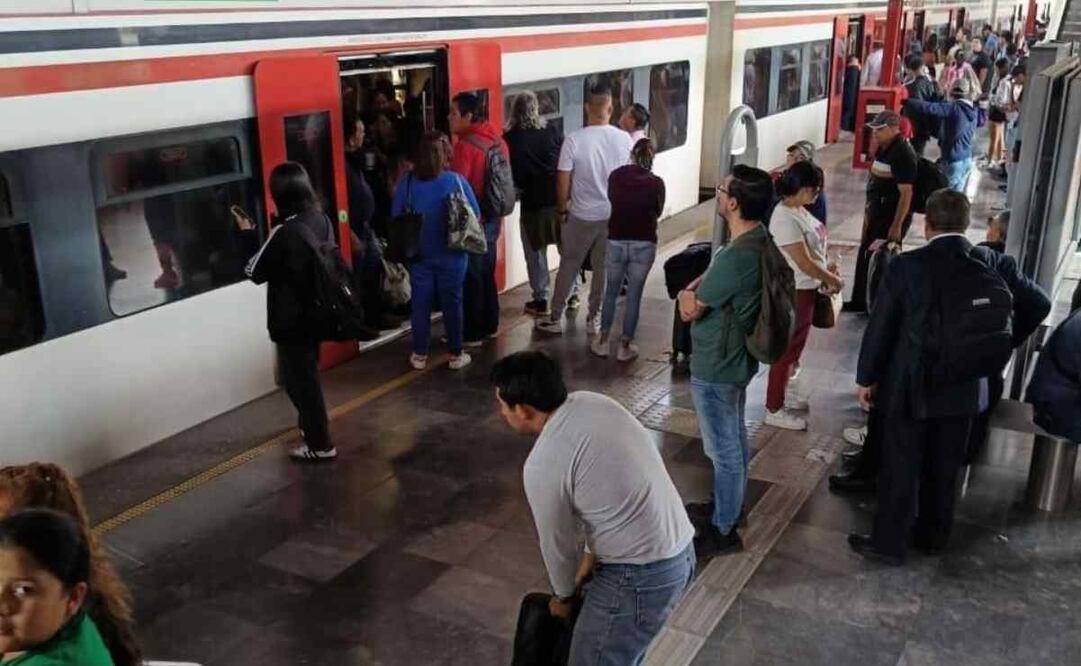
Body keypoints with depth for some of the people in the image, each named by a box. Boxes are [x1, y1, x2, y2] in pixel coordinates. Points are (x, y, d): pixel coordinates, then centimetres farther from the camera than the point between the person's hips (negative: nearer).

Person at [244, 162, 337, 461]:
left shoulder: (284, 232, -24)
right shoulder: (321, 220, -1)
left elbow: (255, 272, -14)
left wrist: (247, 233, -4)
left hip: (292, 320, -8)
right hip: (315, 312, 8)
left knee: (299, 379, 5)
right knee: (308, 374, 25)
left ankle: (320, 444, 14)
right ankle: (310, 423, 44)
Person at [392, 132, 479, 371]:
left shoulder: (406, 183, -8)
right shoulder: (455, 181, -13)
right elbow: (475, 216, -8)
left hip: (419, 255, 1)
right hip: (451, 255, -1)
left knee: (420, 303, 11)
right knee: (452, 302, 9)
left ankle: (419, 355, 19)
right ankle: (456, 355, 17)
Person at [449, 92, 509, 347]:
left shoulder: (466, 145, -19)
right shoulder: (497, 140, 7)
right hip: (492, 218, 8)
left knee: (470, 277, 1)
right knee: (486, 273, 17)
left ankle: (472, 334, 8)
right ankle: (489, 326, 27)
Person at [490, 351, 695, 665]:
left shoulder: (542, 465, -20)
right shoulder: (593, 402, 3)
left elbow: (556, 544, -5)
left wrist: (564, 596, 14)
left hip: (640, 577, -8)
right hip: (680, 552, 9)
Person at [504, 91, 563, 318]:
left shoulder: (510, 139, -8)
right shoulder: (552, 131, -2)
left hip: (532, 202, -2)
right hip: (560, 199, 2)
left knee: (535, 253, 10)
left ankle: (541, 300, 13)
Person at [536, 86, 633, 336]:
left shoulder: (573, 139, -16)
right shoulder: (625, 139, -7)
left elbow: (563, 182, -12)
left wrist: (562, 209, 5)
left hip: (581, 216, -2)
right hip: (614, 215, 2)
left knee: (568, 267, 12)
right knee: (603, 269, 15)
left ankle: (555, 318, 20)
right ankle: (594, 318, 24)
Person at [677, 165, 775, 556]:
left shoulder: (735, 257, -32)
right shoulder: (760, 239, -1)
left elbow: (689, 311, -21)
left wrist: (686, 292, -1)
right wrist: (701, 285, -4)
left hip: (716, 367, -10)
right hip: (738, 358, 10)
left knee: (723, 449, 6)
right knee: (735, 439, 24)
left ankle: (723, 530, 22)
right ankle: (730, 505, 43)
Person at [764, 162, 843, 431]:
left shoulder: (798, 209, 4)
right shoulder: (785, 219, -27)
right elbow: (804, 262, -26)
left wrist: (827, 271, 7)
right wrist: (833, 280, -13)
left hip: (806, 288, 10)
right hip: (795, 292, -10)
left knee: (794, 344, 22)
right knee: (787, 347, 1)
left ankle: (781, 392, 39)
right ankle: (774, 409, 12)